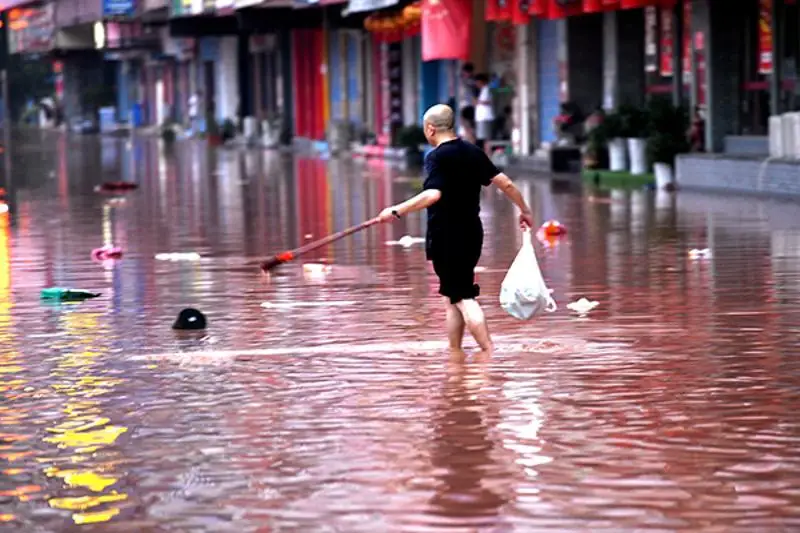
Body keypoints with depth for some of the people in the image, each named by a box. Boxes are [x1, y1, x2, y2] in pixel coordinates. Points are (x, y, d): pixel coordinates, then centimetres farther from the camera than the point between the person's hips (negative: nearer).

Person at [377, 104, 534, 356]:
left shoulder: (437, 157, -13)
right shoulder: (473, 153, 9)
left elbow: (432, 195, -28)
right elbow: (505, 183, 9)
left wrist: (396, 211, -25)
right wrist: (525, 210, 21)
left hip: (446, 238, -7)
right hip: (471, 234, 8)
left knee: (463, 298, -7)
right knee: (453, 297, 17)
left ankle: (489, 352, -16)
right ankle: (455, 353, 21)